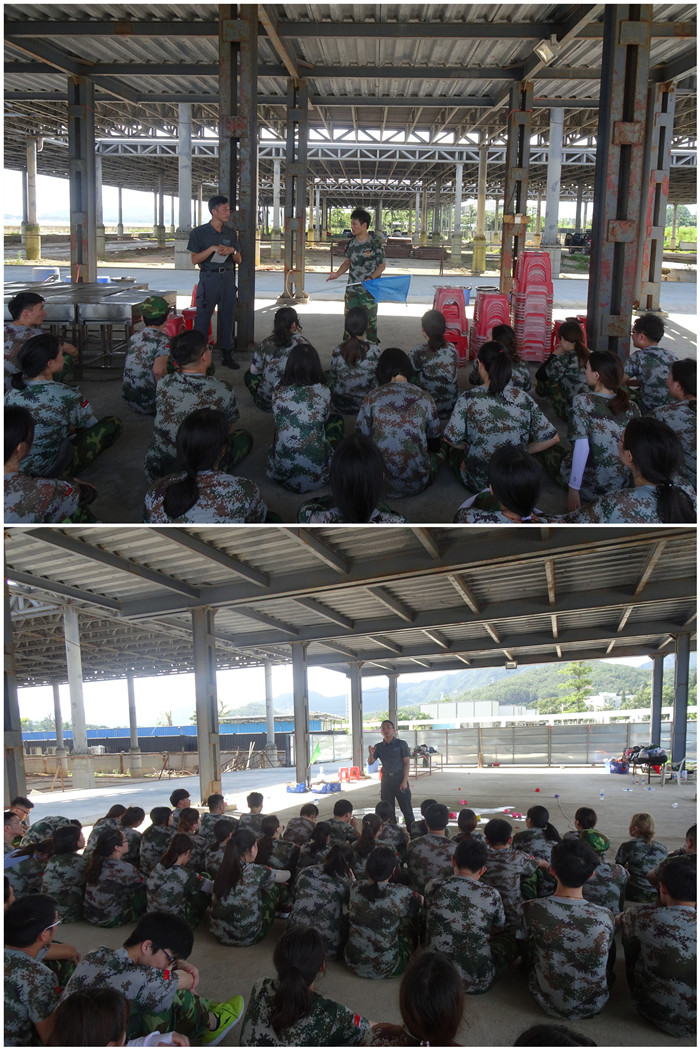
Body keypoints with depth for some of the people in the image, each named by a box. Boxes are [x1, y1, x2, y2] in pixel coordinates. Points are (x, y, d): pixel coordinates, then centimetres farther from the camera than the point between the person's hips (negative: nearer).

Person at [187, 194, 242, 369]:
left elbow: (239, 261, 13)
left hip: (228, 277, 4)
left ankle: (227, 354, 14)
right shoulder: (199, 232, -1)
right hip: (208, 278, -4)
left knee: (227, 316, 6)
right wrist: (212, 249, -16)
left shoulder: (231, 233, 11)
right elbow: (194, 259, -6)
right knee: (203, 317, -4)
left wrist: (232, 251, -7)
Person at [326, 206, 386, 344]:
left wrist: (371, 278, -22)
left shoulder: (375, 242, -9)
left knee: (370, 319, 4)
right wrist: (337, 274, -2)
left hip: (369, 289, -4)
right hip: (352, 288, 4)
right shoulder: (351, 242, 6)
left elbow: (382, 265, -6)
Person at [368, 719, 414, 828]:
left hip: (400, 778, -3)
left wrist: (404, 781, -13)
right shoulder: (378, 747, 7)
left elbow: (407, 763, -5)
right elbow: (370, 762, 1)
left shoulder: (401, 744, -2)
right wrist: (371, 754, -21)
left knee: (407, 809, -3)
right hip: (386, 780, 3)